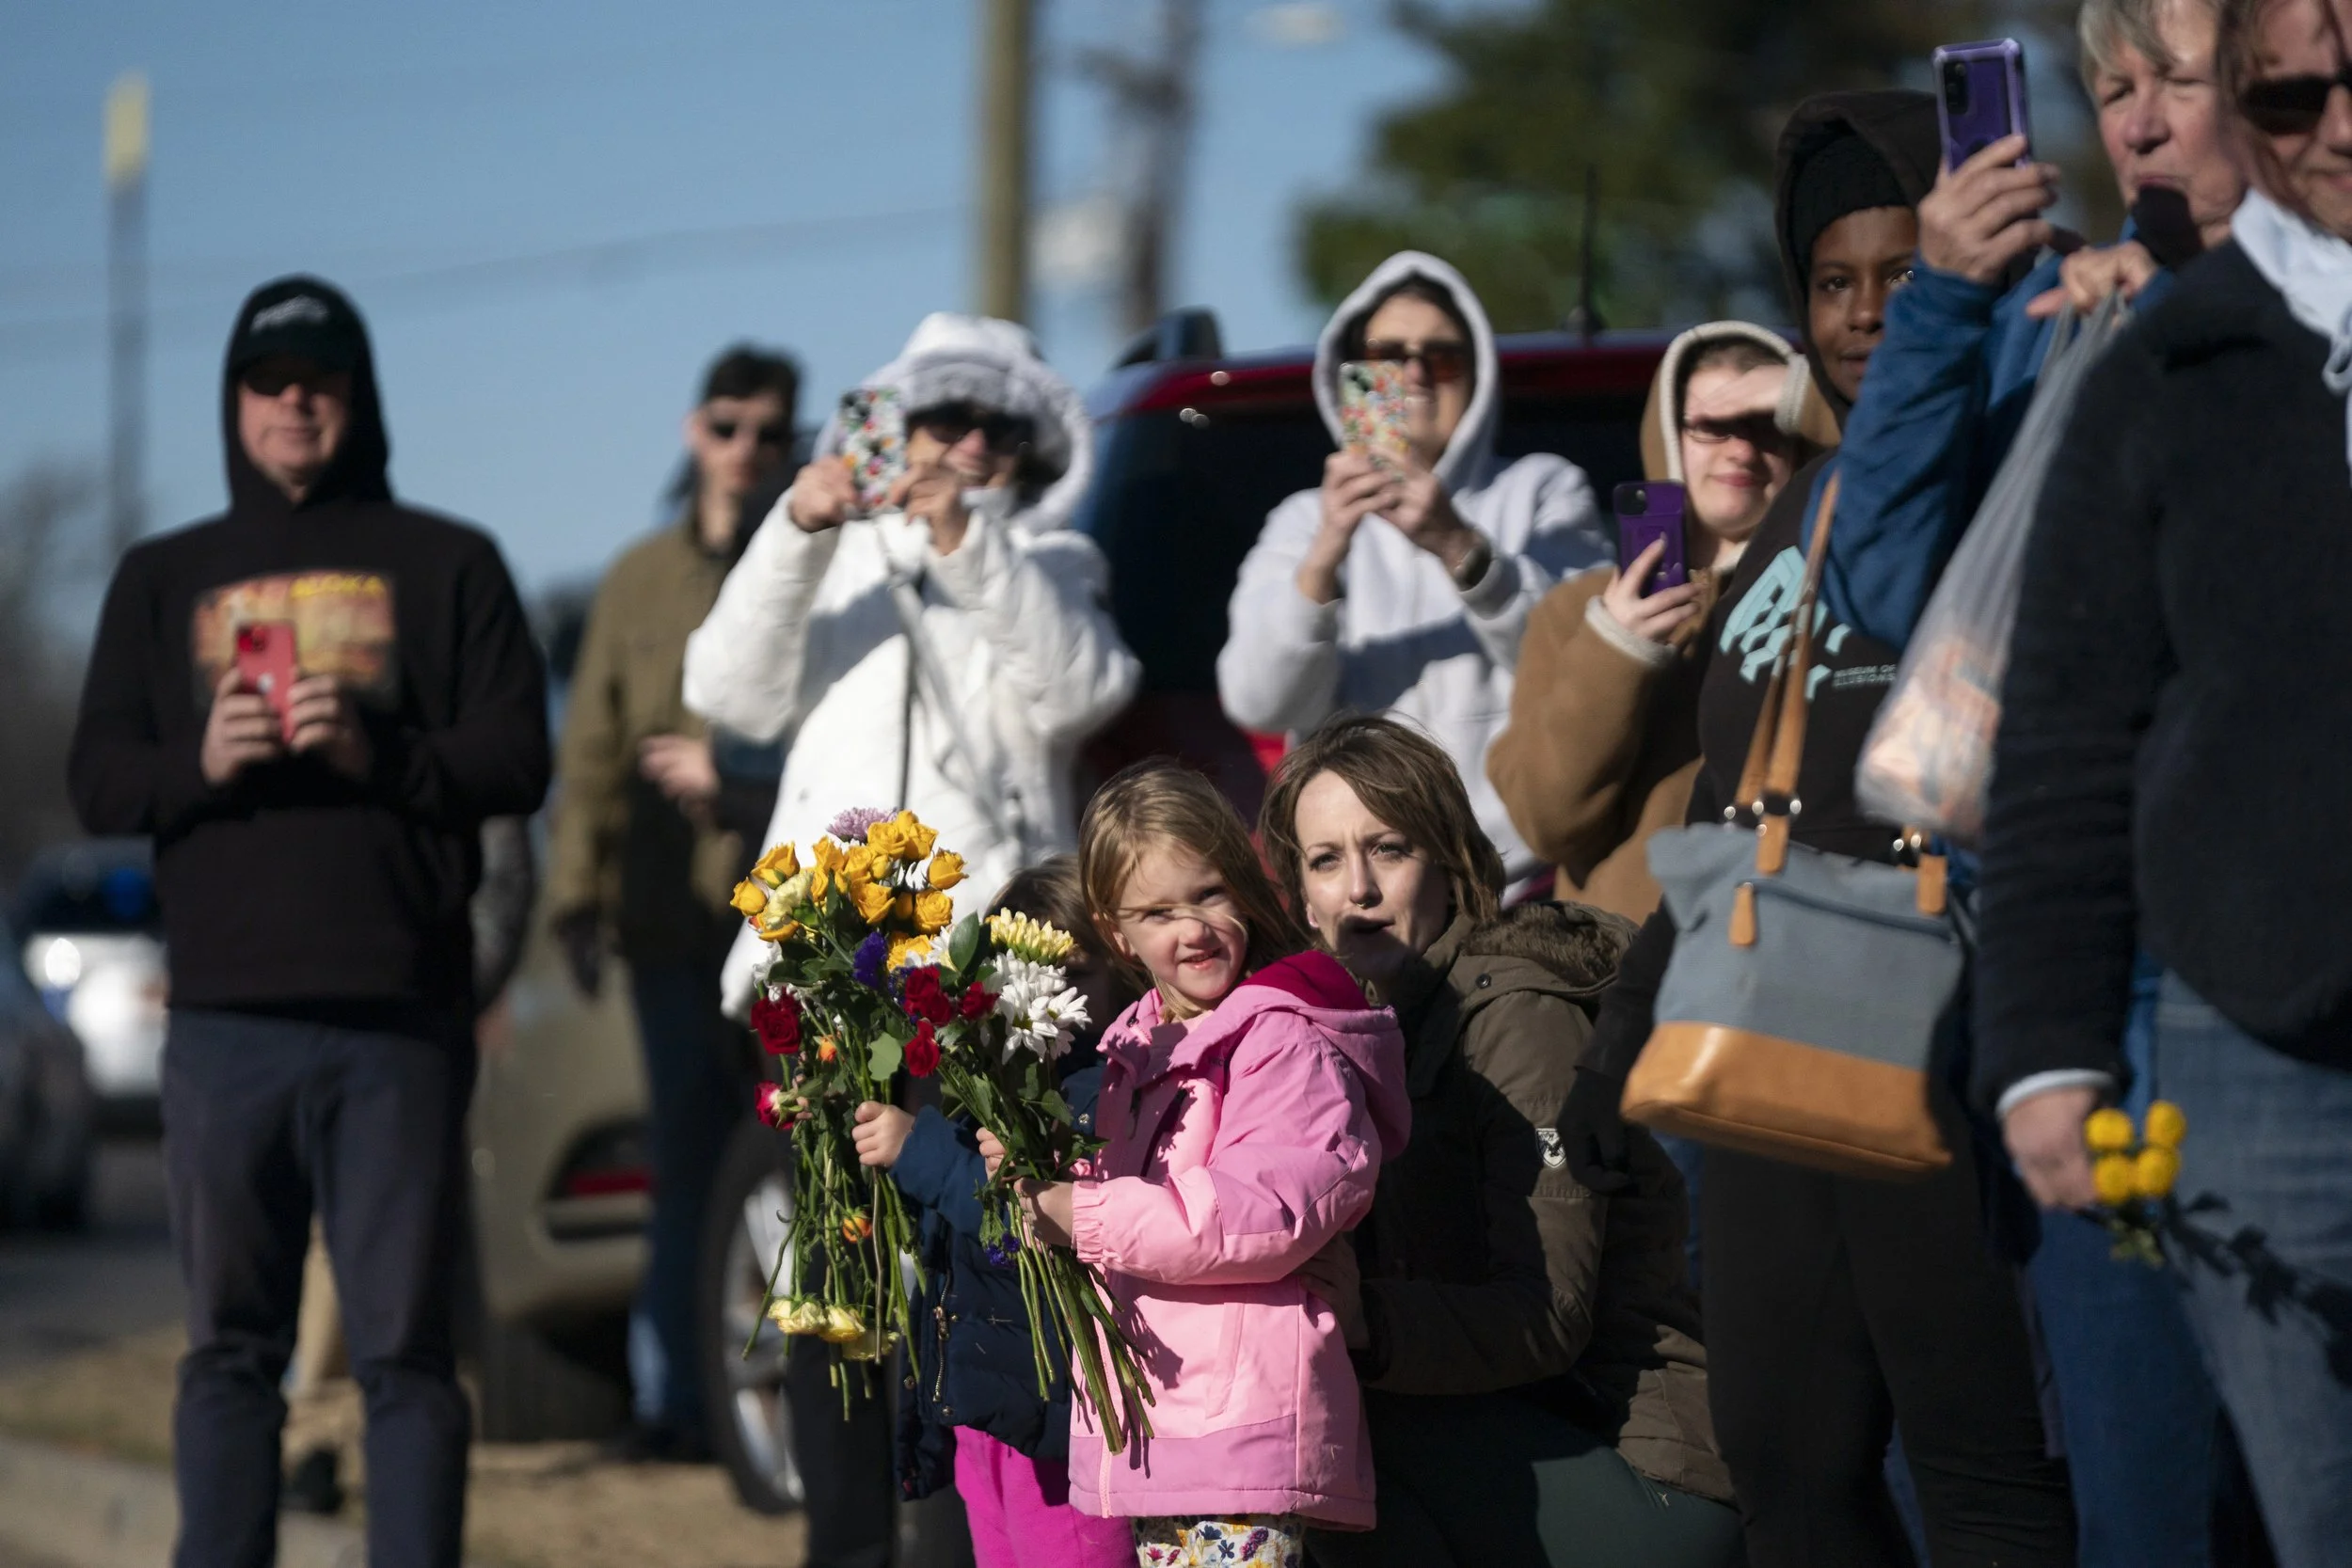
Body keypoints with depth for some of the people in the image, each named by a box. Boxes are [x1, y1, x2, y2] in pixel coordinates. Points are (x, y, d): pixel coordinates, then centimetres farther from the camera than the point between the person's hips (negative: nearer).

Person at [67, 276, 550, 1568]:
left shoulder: (447, 565, 10)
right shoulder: (161, 579, 17)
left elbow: (519, 760, 3)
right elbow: (96, 780, 11)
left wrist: (382, 756, -14)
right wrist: (199, 763, -10)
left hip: (399, 1022, -2)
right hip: (226, 1021, 2)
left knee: (404, 1350, -1)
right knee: (231, 1349, 4)